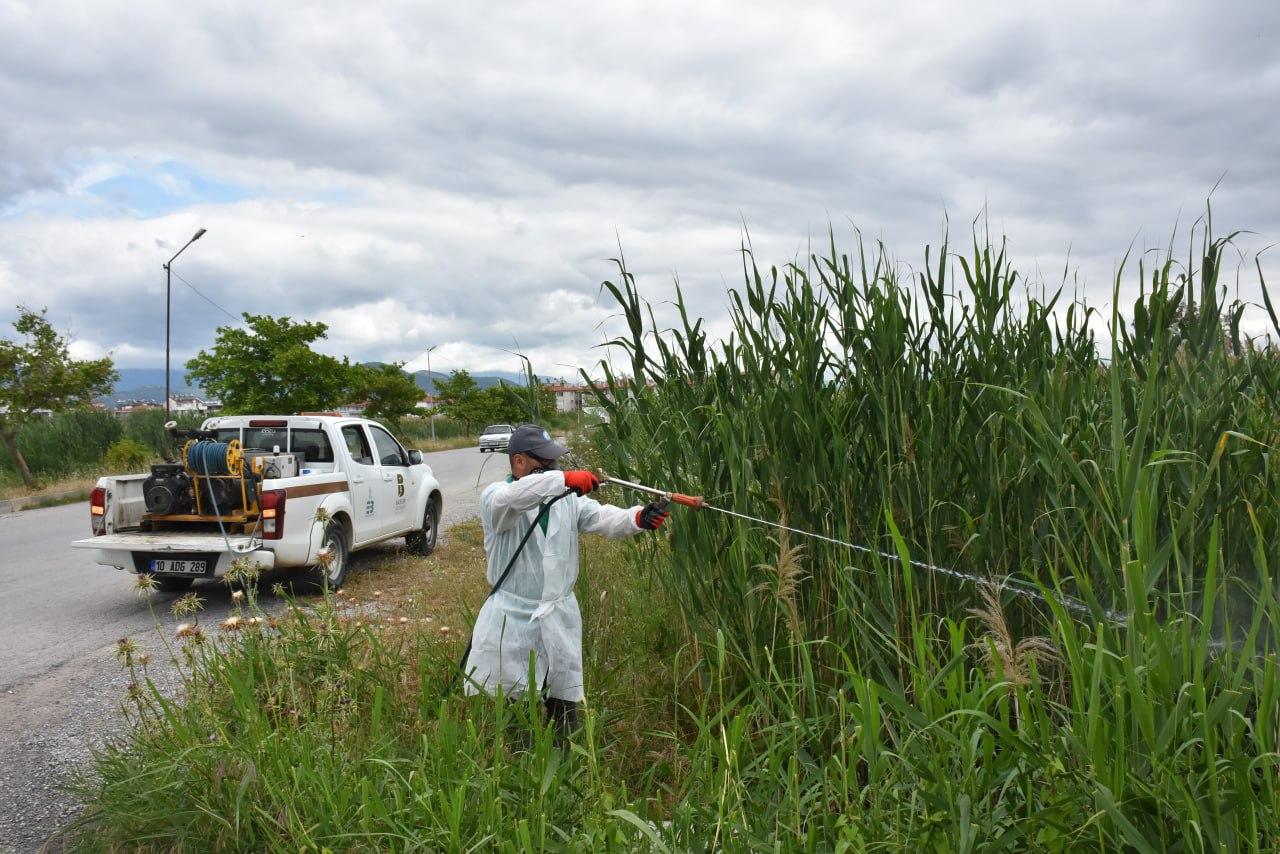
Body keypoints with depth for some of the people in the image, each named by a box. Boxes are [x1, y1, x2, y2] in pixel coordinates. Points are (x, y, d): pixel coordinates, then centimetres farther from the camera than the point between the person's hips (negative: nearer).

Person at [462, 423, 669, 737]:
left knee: (564, 702, 13)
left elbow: (602, 518, -10)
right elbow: (513, 497, -32)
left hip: (560, 618, 4)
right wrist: (564, 479, -43)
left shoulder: (568, 498, 4)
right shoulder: (494, 497, -8)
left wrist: (638, 518, -31)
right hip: (511, 618, -3)